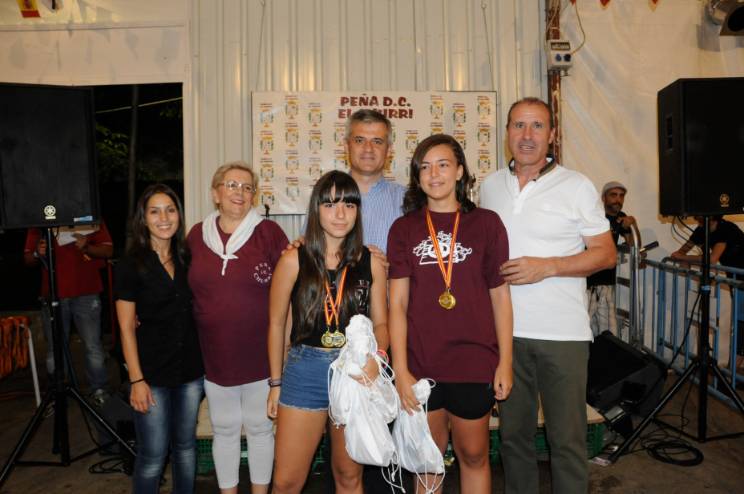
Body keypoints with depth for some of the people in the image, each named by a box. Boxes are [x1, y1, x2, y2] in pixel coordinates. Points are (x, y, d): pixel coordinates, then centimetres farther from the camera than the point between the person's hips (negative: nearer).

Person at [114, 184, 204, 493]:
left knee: (185, 446, 16)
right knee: (153, 456, 3)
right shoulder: (130, 266, -7)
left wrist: (204, 363, 4)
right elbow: (126, 329, -8)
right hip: (152, 374, -4)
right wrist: (136, 380, -11)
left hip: (190, 369, 4)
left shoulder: (187, 258, 5)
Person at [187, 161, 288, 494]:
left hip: (260, 354, -2)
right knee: (224, 429, 17)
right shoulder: (197, 234, 2)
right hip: (215, 354, 3)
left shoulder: (268, 232, -9)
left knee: (260, 427, 15)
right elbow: (191, 288, 13)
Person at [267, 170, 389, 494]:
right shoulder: (294, 260, -4)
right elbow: (276, 324, 2)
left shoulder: (371, 262, 0)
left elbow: (380, 323, 6)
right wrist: (276, 382, 5)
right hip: (305, 371, -1)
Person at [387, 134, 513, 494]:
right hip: (421, 365, 1)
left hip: (475, 363, 0)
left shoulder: (486, 224, 1)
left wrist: (505, 362, 0)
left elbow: (500, 296, 3)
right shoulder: (404, 229, 1)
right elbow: (397, 304, -1)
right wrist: (400, 370, -6)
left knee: (473, 454, 15)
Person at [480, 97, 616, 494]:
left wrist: (547, 266, -16)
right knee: (512, 432, 15)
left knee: (567, 439, 5)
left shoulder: (577, 187, -3)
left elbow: (606, 253, -4)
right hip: (506, 329, 4)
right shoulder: (490, 186, 9)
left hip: (563, 333, -3)